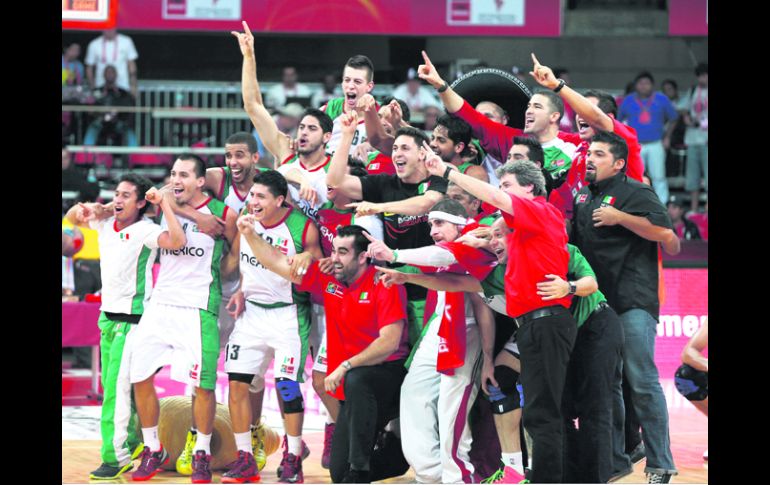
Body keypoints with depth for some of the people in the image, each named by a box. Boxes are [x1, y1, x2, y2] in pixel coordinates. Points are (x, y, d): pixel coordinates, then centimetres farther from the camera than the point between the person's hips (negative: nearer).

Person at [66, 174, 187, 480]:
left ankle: (117, 458, -14)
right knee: (111, 387, 13)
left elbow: (177, 241, -33)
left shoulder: (145, 230, -14)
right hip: (108, 316, 8)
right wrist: (85, 208, 3)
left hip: (132, 319, -8)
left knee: (118, 389, -13)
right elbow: (72, 217, 25)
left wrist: (164, 202, -28)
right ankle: (131, 444, 25)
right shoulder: (106, 222, 7)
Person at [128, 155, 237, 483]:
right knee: (140, 377, 1)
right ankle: (153, 450, 14)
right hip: (160, 304, 5)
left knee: (203, 383, -6)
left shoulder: (222, 215, -2)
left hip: (198, 308, -5)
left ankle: (202, 454, 9)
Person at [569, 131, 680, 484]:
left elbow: (667, 236, -14)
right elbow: (571, 239, 31)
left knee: (642, 382, -11)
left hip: (633, 301, -7)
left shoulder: (635, 193, -3)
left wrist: (620, 217, -16)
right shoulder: (582, 197, 17)